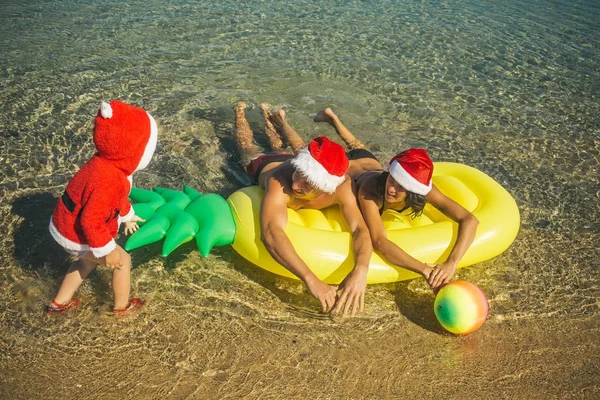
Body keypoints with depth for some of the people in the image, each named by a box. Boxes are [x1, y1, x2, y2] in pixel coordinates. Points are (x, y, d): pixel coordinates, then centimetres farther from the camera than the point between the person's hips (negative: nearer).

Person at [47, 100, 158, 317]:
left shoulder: (106, 163, -7)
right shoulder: (108, 181, -38)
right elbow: (92, 221, -36)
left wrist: (127, 215, 26)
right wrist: (107, 250, -25)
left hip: (64, 225, 9)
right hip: (78, 236, -9)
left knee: (88, 261, 33)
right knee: (123, 260, 11)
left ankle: (59, 303, 48)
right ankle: (122, 307, 31)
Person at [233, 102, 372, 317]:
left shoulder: (342, 186, -47)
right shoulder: (280, 181, -57)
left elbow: (360, 229, -50)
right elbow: (270, 233, -71)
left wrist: (360, 270, -72)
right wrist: (311, 279, -82)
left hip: (290, 161, 2)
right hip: (265, 165, -2)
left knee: (281, 150, 40)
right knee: (248, 149, 35)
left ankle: (277, 118, 64)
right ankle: (240, 111, 59)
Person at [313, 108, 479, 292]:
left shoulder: (421, 189, -43)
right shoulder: (369, 190, -52)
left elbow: (469, 219, -47)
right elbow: (379, 242, -63)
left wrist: (451, 263, -64)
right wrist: (425, 270, -74)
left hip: (370, 164, 4)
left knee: (357, 149, 39)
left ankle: (332, 118, 59)